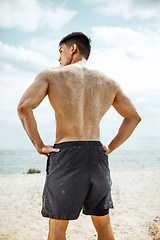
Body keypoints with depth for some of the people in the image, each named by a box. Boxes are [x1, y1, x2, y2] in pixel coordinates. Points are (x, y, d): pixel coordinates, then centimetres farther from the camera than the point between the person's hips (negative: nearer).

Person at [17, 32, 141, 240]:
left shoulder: (51, 75, 1)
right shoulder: (109, 83, 13)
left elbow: (24, 107, -13)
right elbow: (134, 117, 18)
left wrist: (39, 145, -5)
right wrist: (110, 148, 15)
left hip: (65, 155, -3)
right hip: (97, 158, 4)